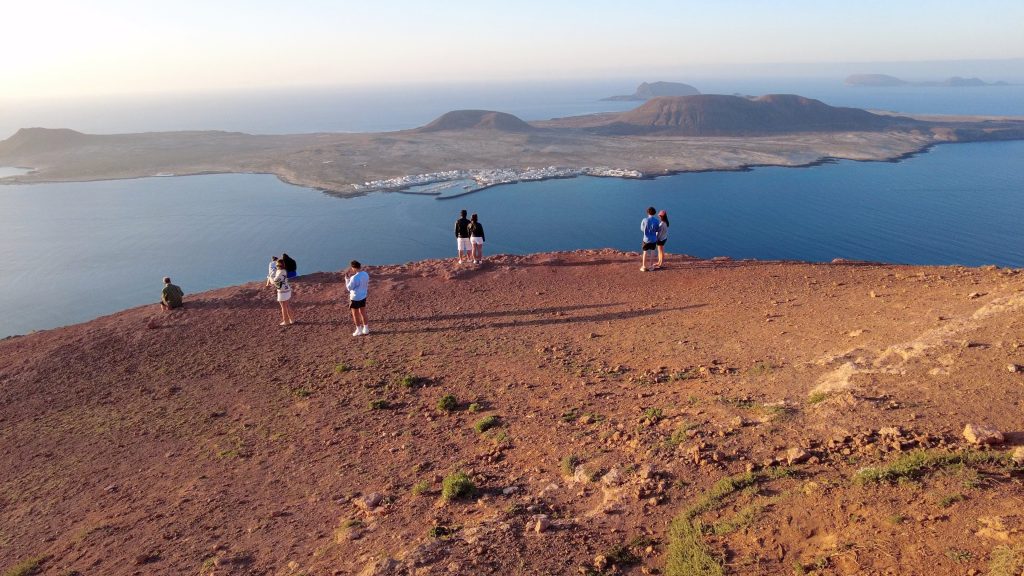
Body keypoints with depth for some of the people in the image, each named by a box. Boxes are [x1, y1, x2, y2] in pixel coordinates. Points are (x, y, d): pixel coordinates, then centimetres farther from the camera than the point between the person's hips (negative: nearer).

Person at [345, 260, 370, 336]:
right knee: (363, 313, 20)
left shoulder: (354, 278, -27)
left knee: (355, 314, 10)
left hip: (355, 298, -7)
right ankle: (365, 329, 29)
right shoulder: (366, 274, -6)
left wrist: (347, 278, -9)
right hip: (363, 296, 7)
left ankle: (359, 331, 19)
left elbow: (349, 287, -14)